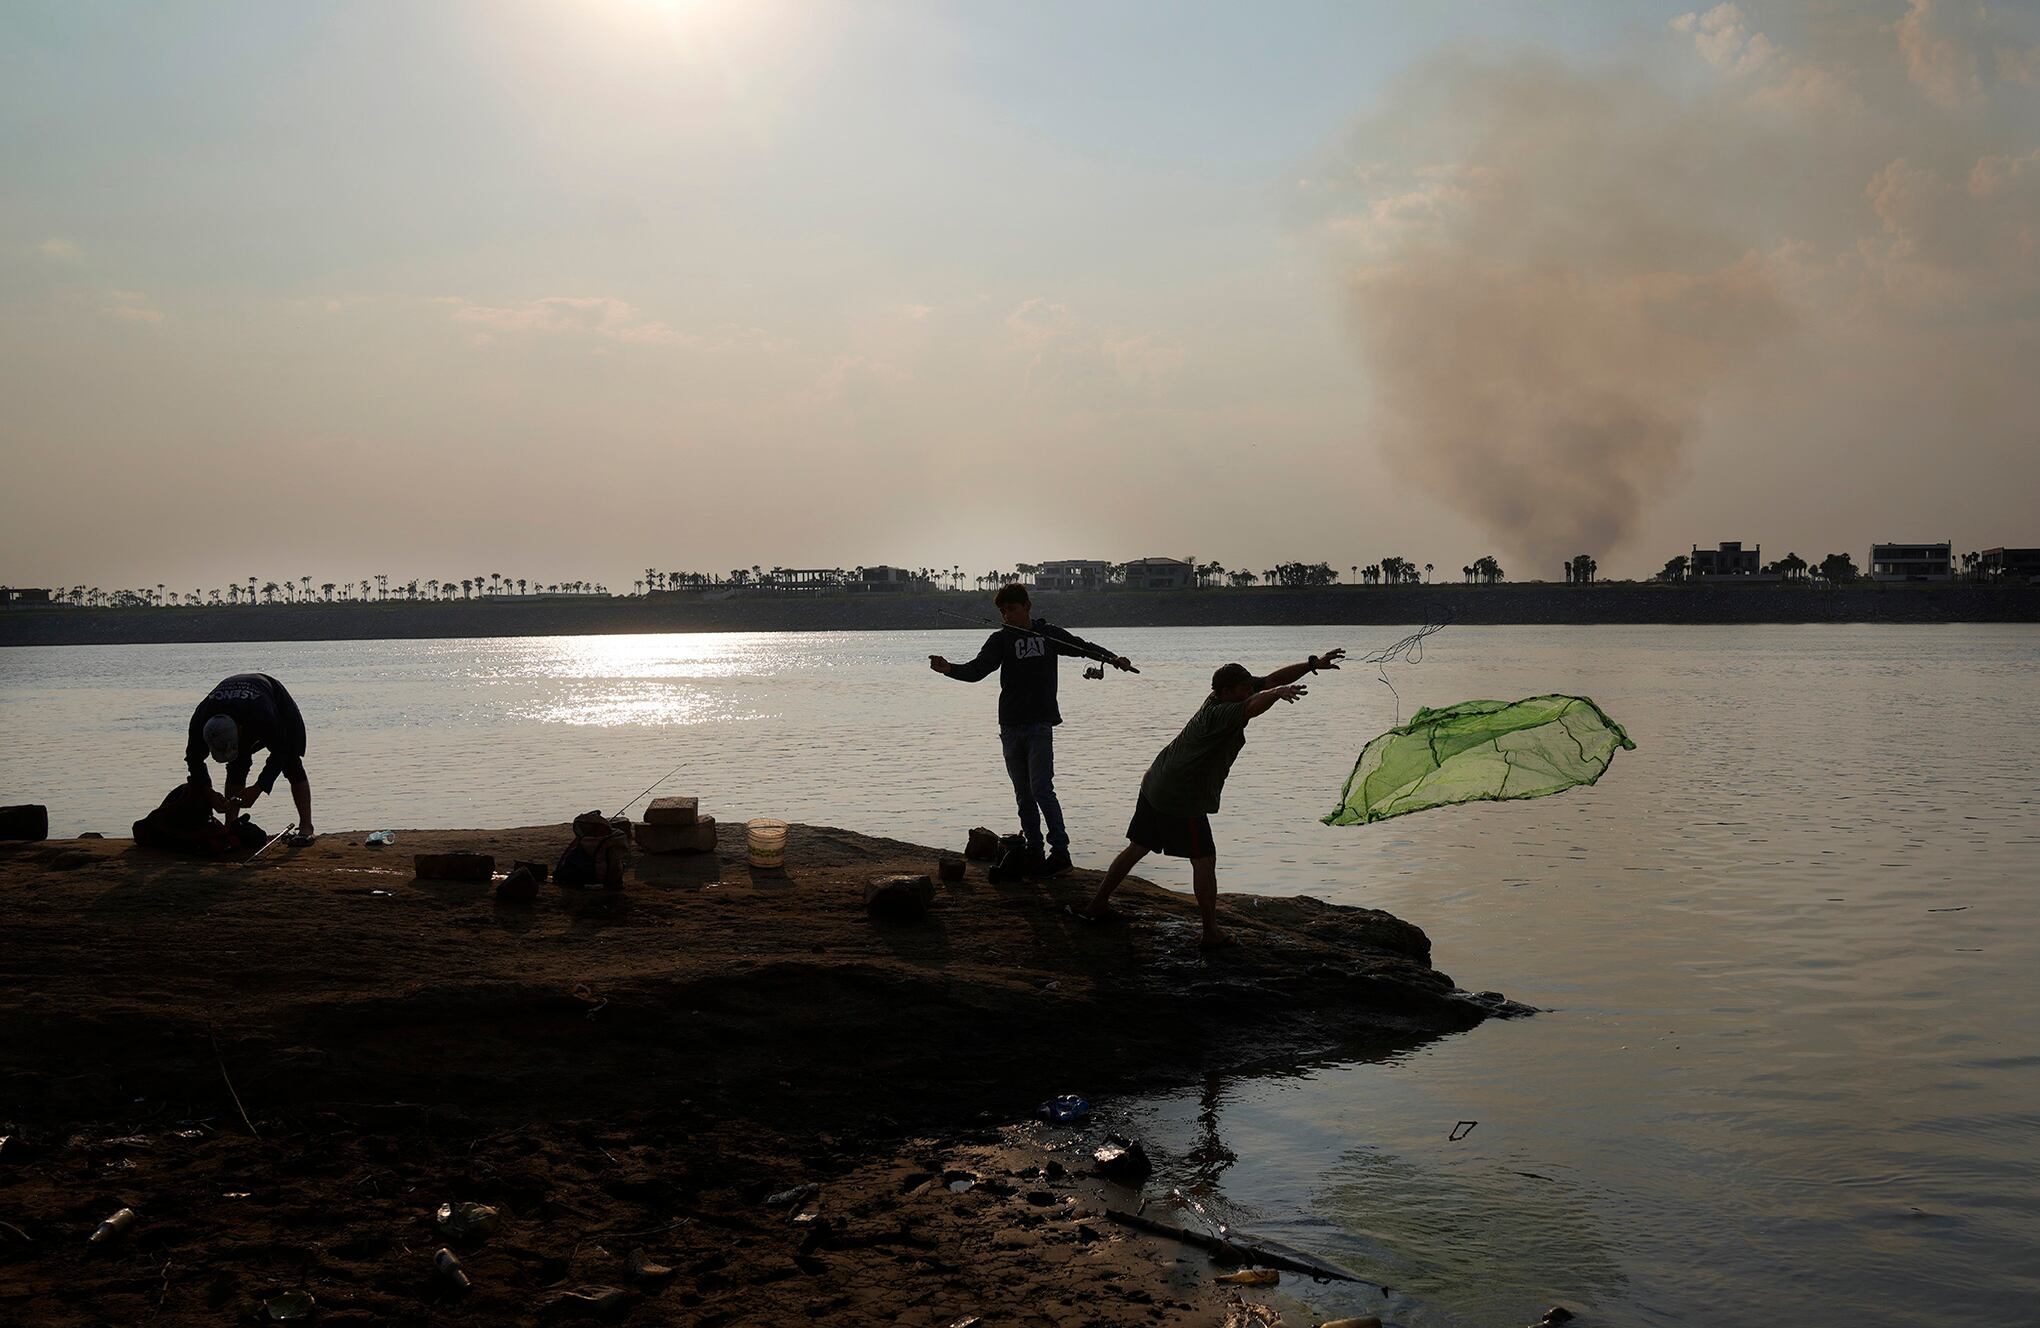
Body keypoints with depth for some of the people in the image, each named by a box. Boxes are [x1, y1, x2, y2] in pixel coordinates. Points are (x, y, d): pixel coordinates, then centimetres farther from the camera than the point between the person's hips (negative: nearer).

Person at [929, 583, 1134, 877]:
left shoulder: (1048, 633, 5)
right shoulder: (1000, 639, 5)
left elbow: (1082, 647, 10)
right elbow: (977, 669, -8)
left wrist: (1112, 658, -8)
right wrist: (949, 668, -27)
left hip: (1040, 724, -3)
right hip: (1010, 727, 3)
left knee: (1041, 789, -11)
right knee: (1024, 794, 7)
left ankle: (1061, 851, -5)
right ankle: (1034, 853, 14)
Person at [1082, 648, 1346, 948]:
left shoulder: (1225, 695, 2)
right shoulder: (1219, 713, -24)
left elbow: (1272, 678, 5)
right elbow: (1253, 707, -46)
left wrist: (1314, 664, 3)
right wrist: (1277, 693, -63)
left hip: (1155, 785, 10)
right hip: (1181, 799, -10)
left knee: (1137, 848, 19)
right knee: (1204, 861, -2)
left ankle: (1098, 904, 29)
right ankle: (1211, 933, 2)